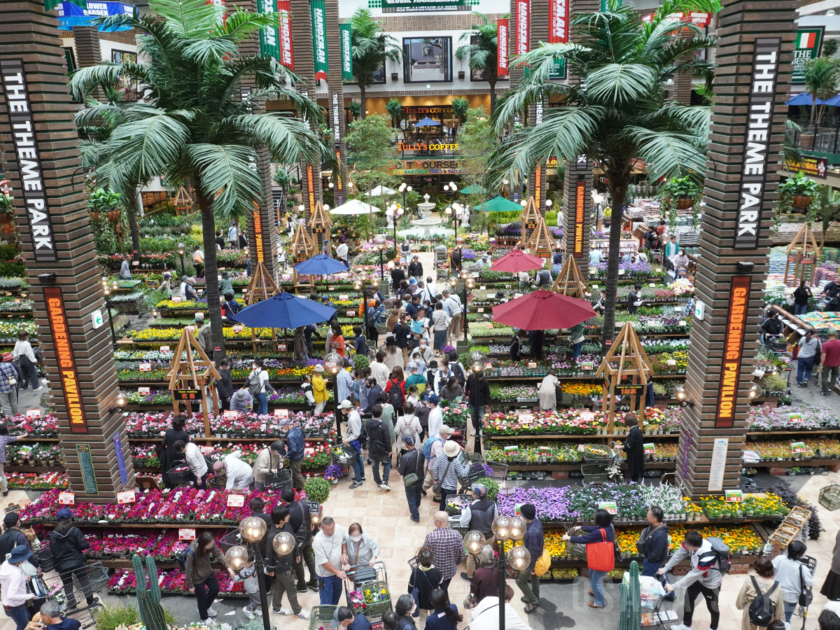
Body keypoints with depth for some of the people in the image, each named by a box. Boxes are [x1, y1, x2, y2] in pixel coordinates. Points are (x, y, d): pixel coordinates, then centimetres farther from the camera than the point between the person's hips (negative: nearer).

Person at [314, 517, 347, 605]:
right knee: (326, 601, 7)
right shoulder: (318, 541, -32)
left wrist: (344, 553, -11)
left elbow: (344, 540, 4)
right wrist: (337, 572, -24)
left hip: (338, 570, 6)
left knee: (337, 593, 27)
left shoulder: (339, 529, -17)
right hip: (325, 574, -6)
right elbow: (323, 562, -25)